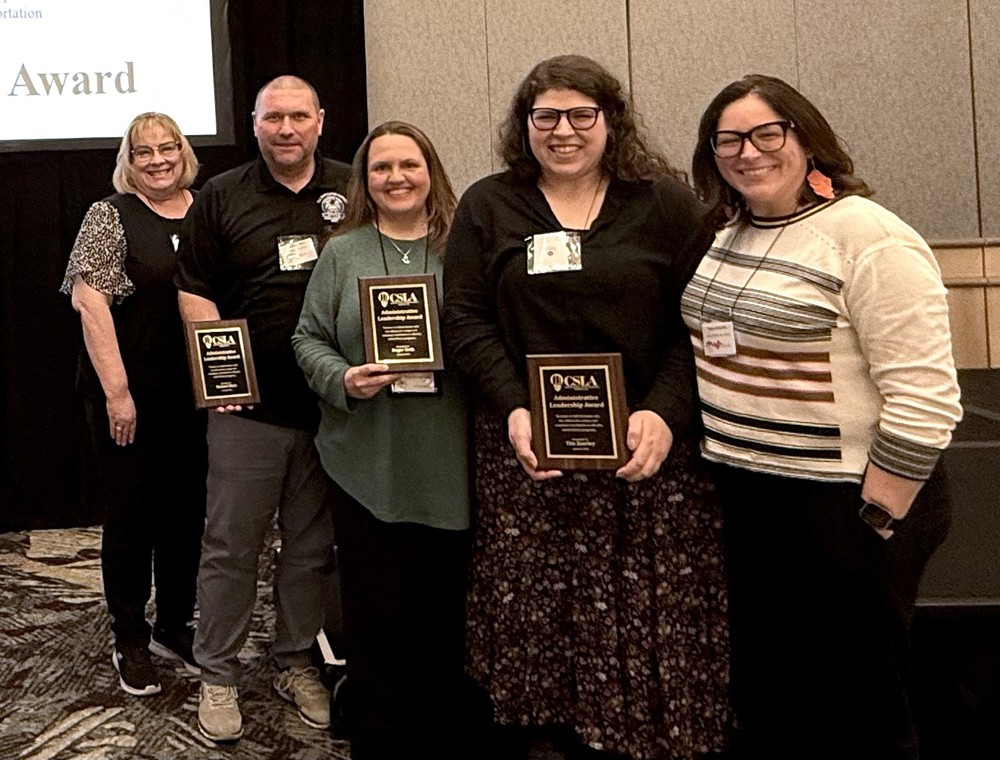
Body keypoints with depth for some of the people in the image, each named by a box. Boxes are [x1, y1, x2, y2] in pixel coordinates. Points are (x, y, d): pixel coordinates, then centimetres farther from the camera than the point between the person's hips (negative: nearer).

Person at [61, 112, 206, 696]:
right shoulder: (110, 216, -5)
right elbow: (90, 302, -12)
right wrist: (116, 391, -17)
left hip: (196, 393, 5)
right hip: (130, 396, -5)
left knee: (187, 511, 12)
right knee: (131, 514, 5)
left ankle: (176, 626, 28)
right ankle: (130, 639, 19)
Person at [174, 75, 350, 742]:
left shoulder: (352, 191, 6)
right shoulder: (222, 198, 4)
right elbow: (195, 291, 3)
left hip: (334, 403, 1)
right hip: (248, 406, -1)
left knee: (313, 544, 12)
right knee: (231, 544, 4)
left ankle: (296, 662, 28)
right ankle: (218, 676, 18)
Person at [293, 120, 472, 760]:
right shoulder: (342, 253, 8)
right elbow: (309, 339, 7)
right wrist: (344, 380, -11)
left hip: (450, 464, 0)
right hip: (368, 465, 0)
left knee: (447, 611, 7)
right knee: (378, 616, 5)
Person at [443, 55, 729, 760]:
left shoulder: (666, 202, 6)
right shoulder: (487, 206, 9)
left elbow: (698, 325, 1)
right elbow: (465, 320, 4)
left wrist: (664, 413, -13)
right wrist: (513, 409, -10)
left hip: (648, 451, -1)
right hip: (529, 452, 1)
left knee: (654, 628, 0)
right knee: (537, 623, 2)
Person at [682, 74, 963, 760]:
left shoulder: (868, 238, -17)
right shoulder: (729, 234, 8)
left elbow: (925, 400, -21)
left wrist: (873, 521, -19)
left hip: (840, 504, -7)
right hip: (746, 502, 8)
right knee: (762, 702, 19)